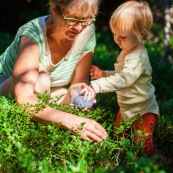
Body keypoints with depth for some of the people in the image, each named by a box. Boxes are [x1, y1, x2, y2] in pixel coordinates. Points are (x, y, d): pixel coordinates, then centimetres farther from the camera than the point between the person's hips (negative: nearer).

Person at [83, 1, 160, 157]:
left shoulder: (138, 59, -31)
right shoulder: (127, 51, 0)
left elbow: (122, 80, -45)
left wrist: (96, 86, -53)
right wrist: (104, 74, 1)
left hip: (143, 112, -10)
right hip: (126, 108, 10)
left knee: (143, 147, -5)